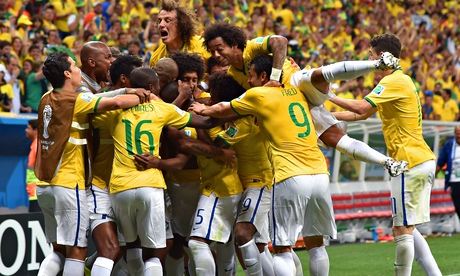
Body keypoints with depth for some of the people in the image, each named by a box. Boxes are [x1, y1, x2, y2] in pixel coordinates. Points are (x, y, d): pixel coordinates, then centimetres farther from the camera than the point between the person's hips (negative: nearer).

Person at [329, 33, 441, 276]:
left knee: (402, 230, -6)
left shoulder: (394, 81, -12)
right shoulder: (397, 80, 19)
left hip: (409, 162, -10)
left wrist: (330, 96, -11)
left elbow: (361, 107, -24)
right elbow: (361, 114, 24)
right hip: (423, 161, 10)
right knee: (406, 229, 14)